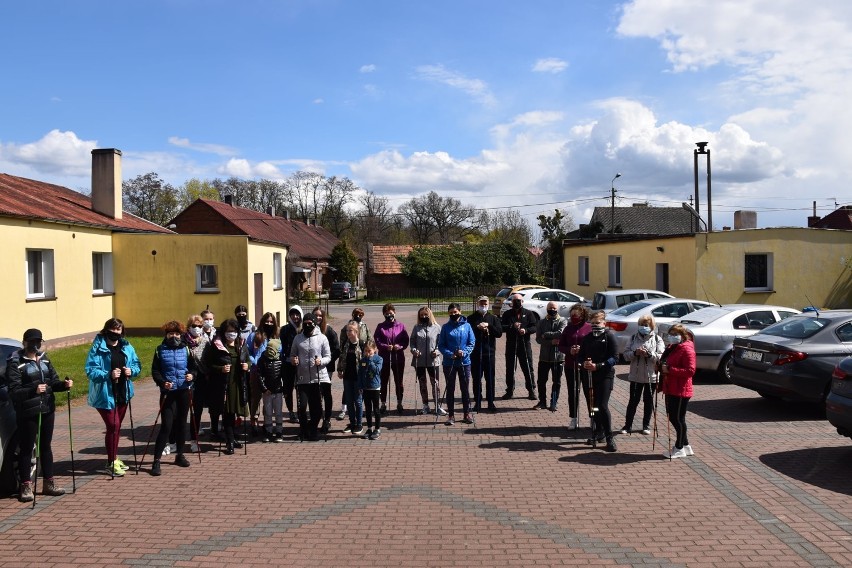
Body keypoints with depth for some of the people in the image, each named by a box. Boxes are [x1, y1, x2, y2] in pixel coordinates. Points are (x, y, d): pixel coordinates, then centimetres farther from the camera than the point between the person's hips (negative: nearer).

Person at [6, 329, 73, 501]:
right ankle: (26, 487, 12)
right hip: (27, 413, -6)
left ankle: (49, 483, 23)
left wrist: (64, 384, -9)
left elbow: (53, 381, 12)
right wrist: (33, 390, -33)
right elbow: (14, 392, -17)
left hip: (47, 409, 6)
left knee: (46, 447, 14)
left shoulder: (44, 358, 9)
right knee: (26, 449, 2)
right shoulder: (15, 362, -11)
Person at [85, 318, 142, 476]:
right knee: (113, 426, -7)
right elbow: (90, 370, -16)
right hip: (105, 394, -6)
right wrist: (108, 375, -28)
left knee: (117, 426, 16)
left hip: (123, 393, 6)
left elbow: (137, 364, 12)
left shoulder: (127, 347, 5)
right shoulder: (98, 348, -12)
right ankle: (111, 463, 5)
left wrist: (131, 371, -10)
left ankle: (114, 458, 30)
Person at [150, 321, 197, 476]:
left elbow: (194, 367, 10)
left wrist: (192, 375, -12)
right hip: (168, 392, -3)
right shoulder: (160, 350, 1)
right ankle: (156, 460, -4)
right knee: (166, 425, -10)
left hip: (184, 391, 3)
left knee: (181, 423, 11)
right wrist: (162, 382, -18)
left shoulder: (186, 349, 7)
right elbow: (155, 371, -1)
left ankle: (180, 455, 25)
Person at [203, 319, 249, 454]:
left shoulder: (241, 346, 10)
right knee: (226, 413, -3)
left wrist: (246, 366, 0)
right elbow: (208, 364, -5)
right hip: (223, 385, -4)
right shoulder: (216, 346, -5)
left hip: (237, 384, 5)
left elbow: (246, 361, 22)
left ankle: (231, 439, 27)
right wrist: (221, 369, -20)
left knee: (233, 412, 12)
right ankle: (230, 442, 4)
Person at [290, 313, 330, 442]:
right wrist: (293, 360, -7)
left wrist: (321, 361, -20)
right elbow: (292, 354, 15)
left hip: (318, 378, -1)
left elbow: (328, 356, 1)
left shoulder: (322, 338, 1)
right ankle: (304, 430, 18)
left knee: (317, 407, 6)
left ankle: (312, 430, 26)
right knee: (302, 406, -3)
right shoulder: (298, 338, 8)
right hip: (302, 378, 1)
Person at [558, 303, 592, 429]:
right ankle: (573, 419, 20)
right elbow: (561, 346, 9)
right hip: (570, 365, 4)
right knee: (572, 393, 9)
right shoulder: (568, 328, 8)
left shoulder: (589, 328, -5)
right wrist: (569, 350, -10)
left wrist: (583, 349, -20)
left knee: (588, 392, 3)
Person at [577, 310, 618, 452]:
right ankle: (598, 433, 28)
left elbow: (614, 358, -10)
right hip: (589, 375, 5)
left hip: (605, 375, -5)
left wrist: (597, 366, -19)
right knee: (592, 405, 11)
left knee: (602, 406, -12)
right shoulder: (587, 337, 11)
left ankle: (609, 438, -3)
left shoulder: (609, 336, -4)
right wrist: (584, 363, -9)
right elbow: (580, 355, 14)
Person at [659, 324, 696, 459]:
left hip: (680, 391, -10)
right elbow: (666, 363, 28)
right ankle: (685, 446, 27)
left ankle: (679, 449, 12)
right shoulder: (671, 348, 15)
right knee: (672, 417, 14)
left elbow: (690, 371, -22)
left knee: (678, 418, 0)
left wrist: (669, 369, -24)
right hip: (670, 389, 10)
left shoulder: (687, 349, -14)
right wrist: (661, 366, 5)